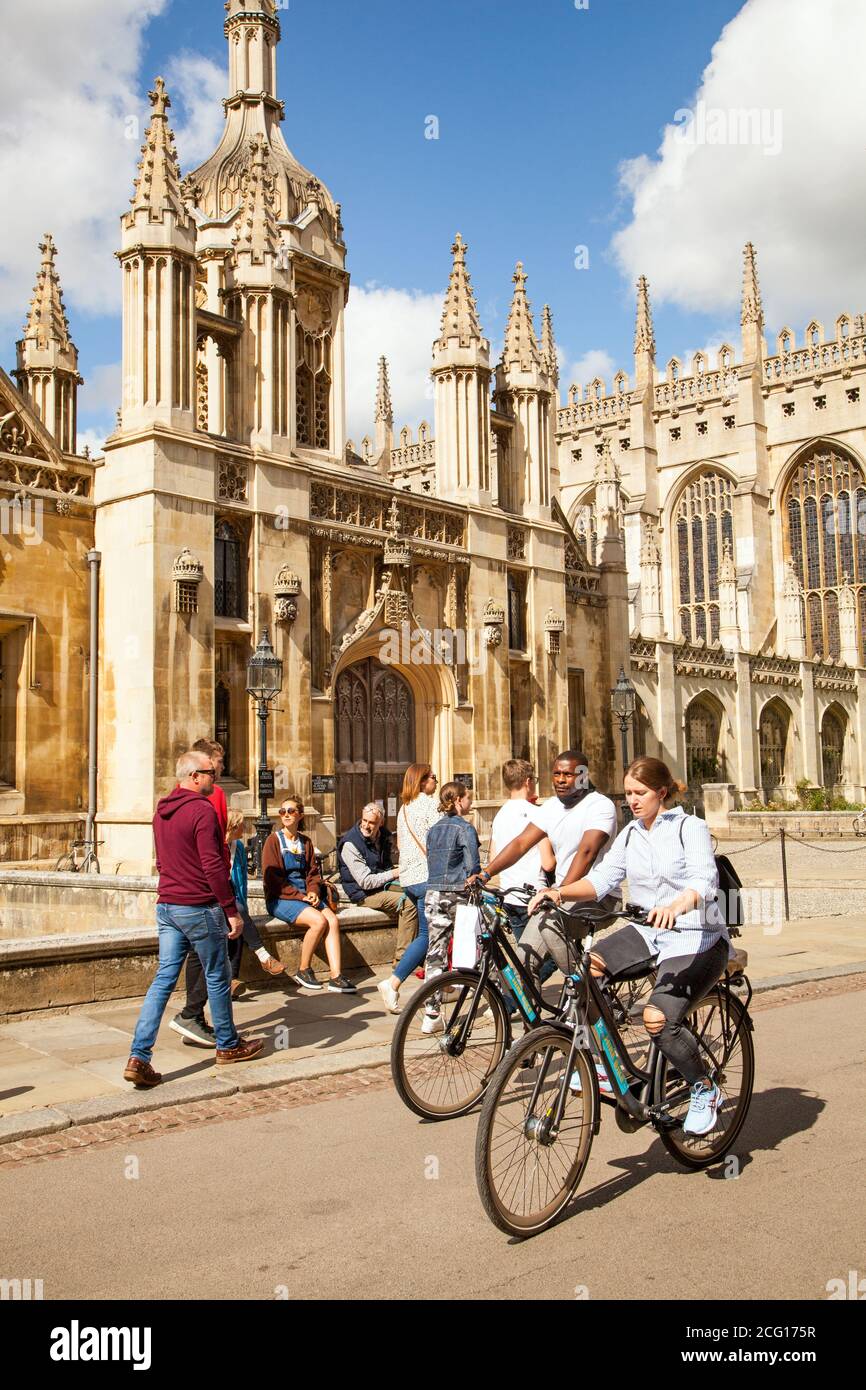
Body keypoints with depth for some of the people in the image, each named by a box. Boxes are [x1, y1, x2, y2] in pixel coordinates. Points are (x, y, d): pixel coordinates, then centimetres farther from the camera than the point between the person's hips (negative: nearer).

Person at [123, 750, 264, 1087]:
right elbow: (213, 865, -19)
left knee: (163, 979, 6)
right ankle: (228, 1046, 24)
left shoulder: (161, 812, 12)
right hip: (199, 907, -7)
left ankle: (139, 1057, -1)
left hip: (166, 905, 8)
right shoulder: (202, 809, -15)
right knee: (217, 977, 9)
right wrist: (232, 910, -14)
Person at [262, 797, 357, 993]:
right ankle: (304, 971, -10)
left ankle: (336, 977, -25)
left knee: (333, 920, -22)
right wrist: (299, 895, -14)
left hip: (306, 896, 5)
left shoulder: (306, 842, 16)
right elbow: (272, 877, -8)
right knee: (319, 921, -28)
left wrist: (313, 892, -6)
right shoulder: (274, 840, -1)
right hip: (280, 898, -5)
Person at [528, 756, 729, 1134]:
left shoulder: (690, 827, -8)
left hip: (696, 939, -6)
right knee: (587, 967, -23)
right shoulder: (630, 834, 11)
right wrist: (561, 892, -21)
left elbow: (703, 881, -25)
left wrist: (677, 905, -47)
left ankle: (705, 1089, 1)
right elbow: (602, 878, -1)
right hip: (647, 932, 6)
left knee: (658, 1018, -27)